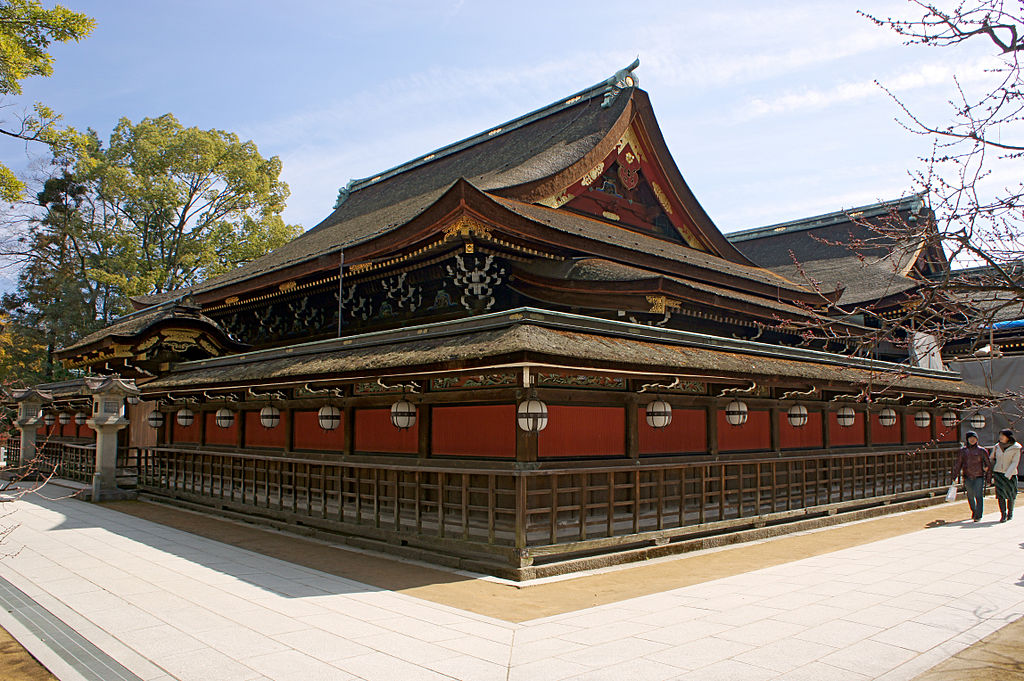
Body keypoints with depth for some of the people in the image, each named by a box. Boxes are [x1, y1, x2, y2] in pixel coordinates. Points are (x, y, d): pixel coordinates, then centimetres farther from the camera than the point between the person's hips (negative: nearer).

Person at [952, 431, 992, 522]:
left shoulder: (982, 450, -1)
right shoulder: (963, 450, 5)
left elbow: (988, 465, 5)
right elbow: (958, 464, 10)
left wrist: (988, 478, 3)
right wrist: (955, 476, 6)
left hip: (979, 477, -3)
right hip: (968, 477, 3)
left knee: (978, 496, -10)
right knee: (970, 496, 12)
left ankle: (978, 515, -3)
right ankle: (974, 511, 34)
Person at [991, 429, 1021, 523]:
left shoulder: (1016, 448, -7)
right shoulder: (997, 446, 2)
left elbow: (1014, 463, -11)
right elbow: (992, 459, 15)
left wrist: (1007, 475, -19)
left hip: (1010, 474, -2)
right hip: (998, 473, 2)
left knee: (1011, 494, 8)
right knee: (1000, 494, -8)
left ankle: (1010, 512, 31)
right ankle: (1003, 515, -4)